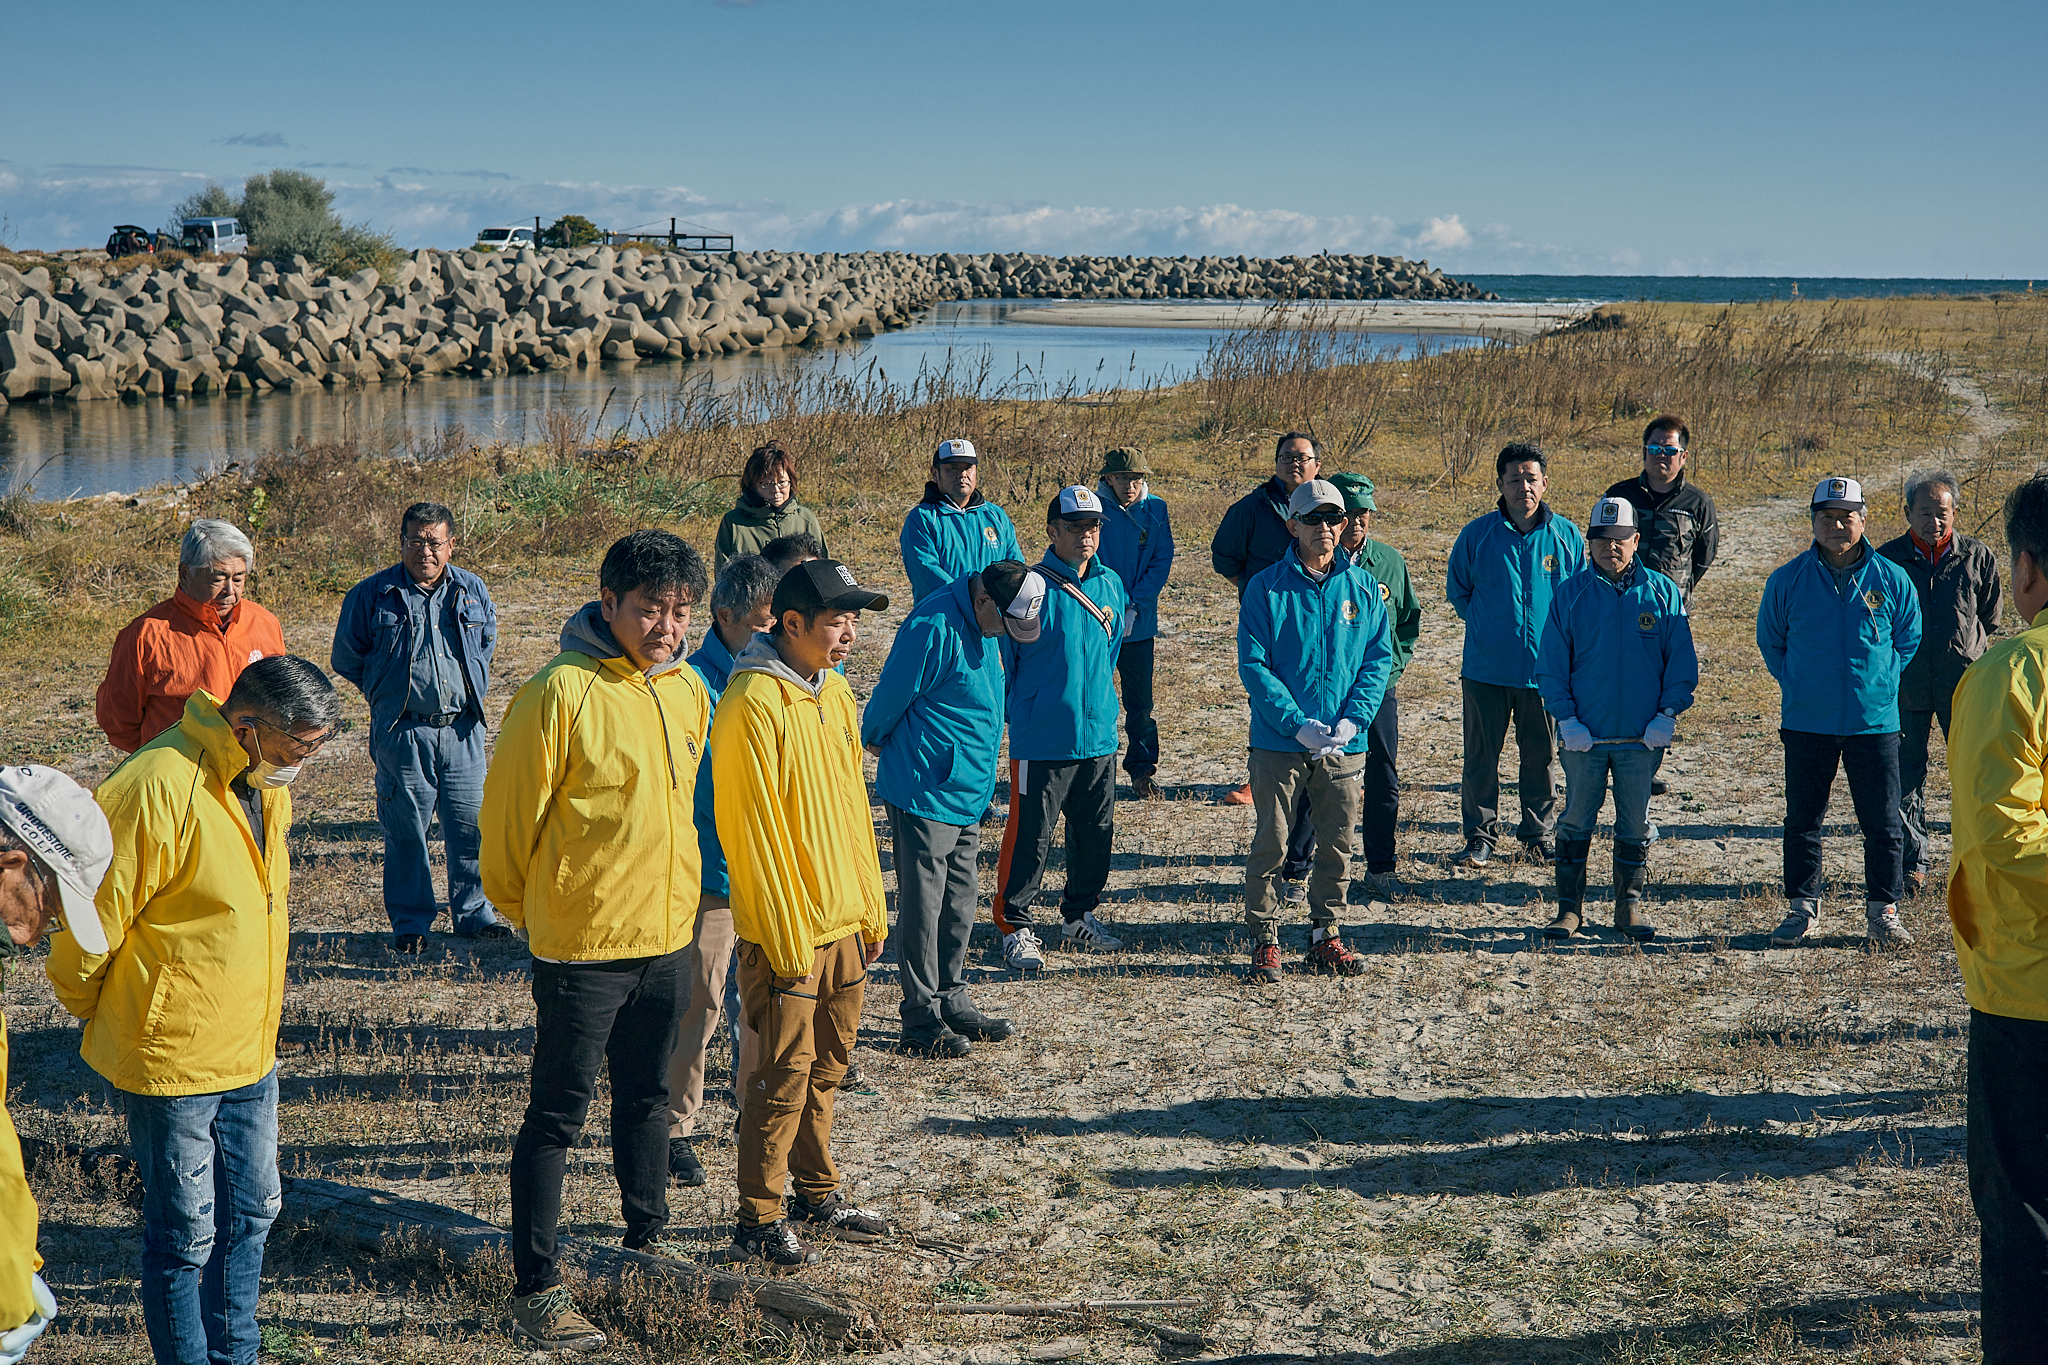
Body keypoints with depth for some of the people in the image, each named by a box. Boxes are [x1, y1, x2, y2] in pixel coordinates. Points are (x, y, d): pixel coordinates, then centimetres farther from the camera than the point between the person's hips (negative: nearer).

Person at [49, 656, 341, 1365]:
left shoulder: (264, 782, 5)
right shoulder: (158, 788, -24)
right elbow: (93, 915, -16)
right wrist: (90, 1007, -1)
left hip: (250, 1047, 8)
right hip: (170, 1056, -8)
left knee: (251, 1209, 18)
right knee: (185, 1233, 4)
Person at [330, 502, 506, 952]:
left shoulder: (473, 592, 6)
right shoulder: (373, 595, -2)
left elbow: (487, 644, 24)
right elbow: (346, 658, 8)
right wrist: (387, 694, 9)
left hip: (463, 729, 2)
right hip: (402, 733, -2)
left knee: (471, 825, 5)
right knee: (405, 831, 3)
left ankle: (474, 914, 18)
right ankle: (410, 922, 14)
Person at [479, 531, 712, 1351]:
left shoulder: (689, 691, 5)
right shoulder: (561, 691, -17)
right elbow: (508, 809, -10)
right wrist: (523, 906, 1)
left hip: (668, 935, 7)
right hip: (581, 944, -7)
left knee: (647, 1097, 20)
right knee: (558, 1114, 1)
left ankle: (646, 1244, 35)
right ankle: (536, 1289, 8)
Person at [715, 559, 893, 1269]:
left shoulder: (834, 690, 8)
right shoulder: (753, 702, -17)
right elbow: (753, 831, -18)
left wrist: (871, 906, 14)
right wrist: (787, 939, -17)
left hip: (845, 923, 8)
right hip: (786, 930, -7)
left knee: (828, 1064, 16)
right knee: (785, 1074, -1)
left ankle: (819, 1194, 30)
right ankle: (759, 1222, 10)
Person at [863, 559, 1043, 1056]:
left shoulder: (980, 627, 10)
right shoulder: (933, 629, -20)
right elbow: (890, 697, -12)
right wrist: (872, 740, 6)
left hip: (967, 794, 9)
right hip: (924, 793, -9)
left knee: (960, 903, 14)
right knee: (922, 907, 0)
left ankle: (952, 1002, 25)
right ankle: (922, 1020, 8)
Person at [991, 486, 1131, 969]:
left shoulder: (1112, 585, 7)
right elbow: (1003, 658, -3)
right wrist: (1021, 714, 3)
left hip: (1099, 734, 6)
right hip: (1042, 739, -6)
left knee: (1096, 830, 13)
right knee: (1030, 835, -1)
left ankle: (1079, 915, 29)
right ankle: (1015, 927, 11)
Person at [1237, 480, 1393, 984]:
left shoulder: (1363, 586, 5)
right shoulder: (1267, 588, -4)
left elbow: (1379, 658, 5)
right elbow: (1253, 665, -7)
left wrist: (1352, 719, -10)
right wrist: (1297, 723, -16)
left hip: (1345, 745, 3)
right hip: (1279, 742, -3)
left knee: (1337, 846, 10)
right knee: (1272, 844, 0)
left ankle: (1326, 935, 23)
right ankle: (1264, 940, 11)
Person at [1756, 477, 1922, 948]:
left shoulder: (1892, 580, 0)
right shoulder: (1786, 581, 0)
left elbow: (1909, 640, 13)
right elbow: (1770, 642, 14)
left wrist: (1882, 684, 4)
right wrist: (1797, 688, 7)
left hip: (1875, 722, 0)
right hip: (1806, 723, 0)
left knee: (1882, 822, 2)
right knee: (1802, 820, 7)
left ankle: (1883, 910, 14)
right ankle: (1802, 908, 19)